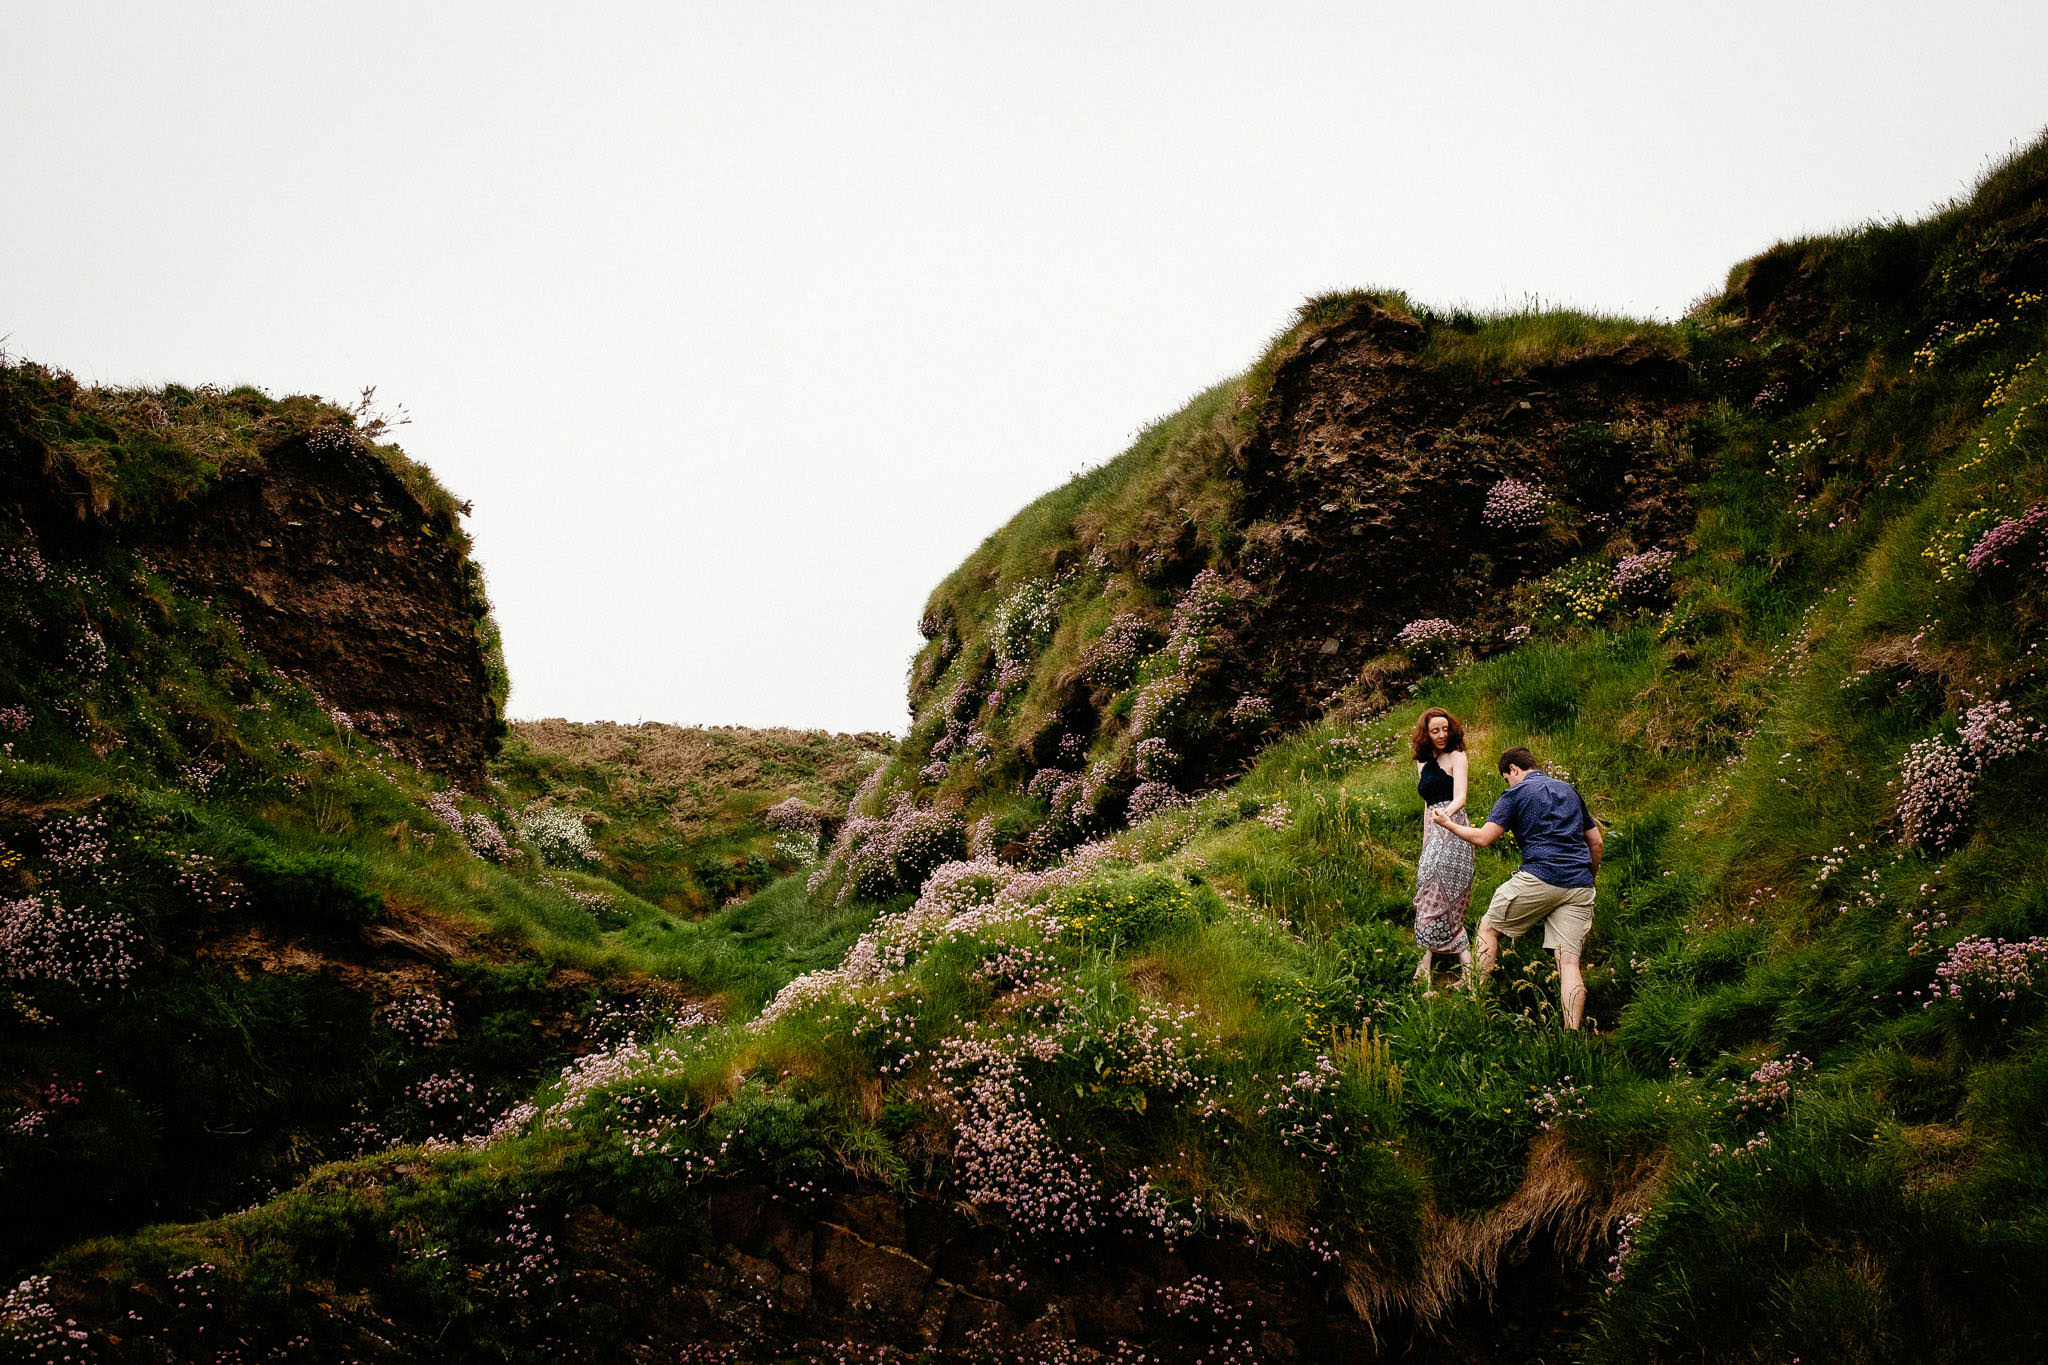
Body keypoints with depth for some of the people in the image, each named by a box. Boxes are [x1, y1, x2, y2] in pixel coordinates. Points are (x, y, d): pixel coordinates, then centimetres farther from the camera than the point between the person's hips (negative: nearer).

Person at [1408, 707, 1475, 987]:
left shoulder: (1456, 756, -2)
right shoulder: (1423, 762, 18)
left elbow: (1460, 796, -15)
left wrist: (1446, 812, -36)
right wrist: (1425, 843, 21)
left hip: (1452, 831, -8)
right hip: (1433, 833, 8)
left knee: (1436, 894, -12)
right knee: (1433, 896, 4)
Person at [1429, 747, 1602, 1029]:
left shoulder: (1516, 794, 4)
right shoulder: (1569, 791, 22)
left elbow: (1483, 838, -3)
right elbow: (1595, 841, 24)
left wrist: (1448, 823, 12)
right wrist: (1591, 876, 37)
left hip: (1540, 878, -5)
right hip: (1580, 886, 5)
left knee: (1489, 926, 15)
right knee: (1568, 961, -1)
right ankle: (1573, 1034, -10)